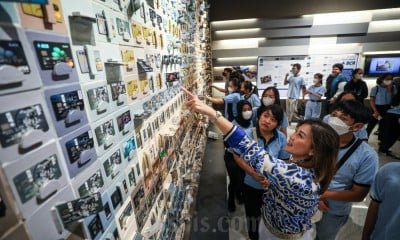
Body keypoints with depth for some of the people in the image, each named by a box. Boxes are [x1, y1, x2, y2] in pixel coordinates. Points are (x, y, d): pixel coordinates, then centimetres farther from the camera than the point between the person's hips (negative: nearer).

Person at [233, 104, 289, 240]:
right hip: (251, 184, -1)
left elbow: (284, 162, -7)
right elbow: (238, 157, -16)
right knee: (252, 212, 24)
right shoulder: (248, 135, -23)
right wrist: (254, 173, -25)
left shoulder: (281, 138, -16)